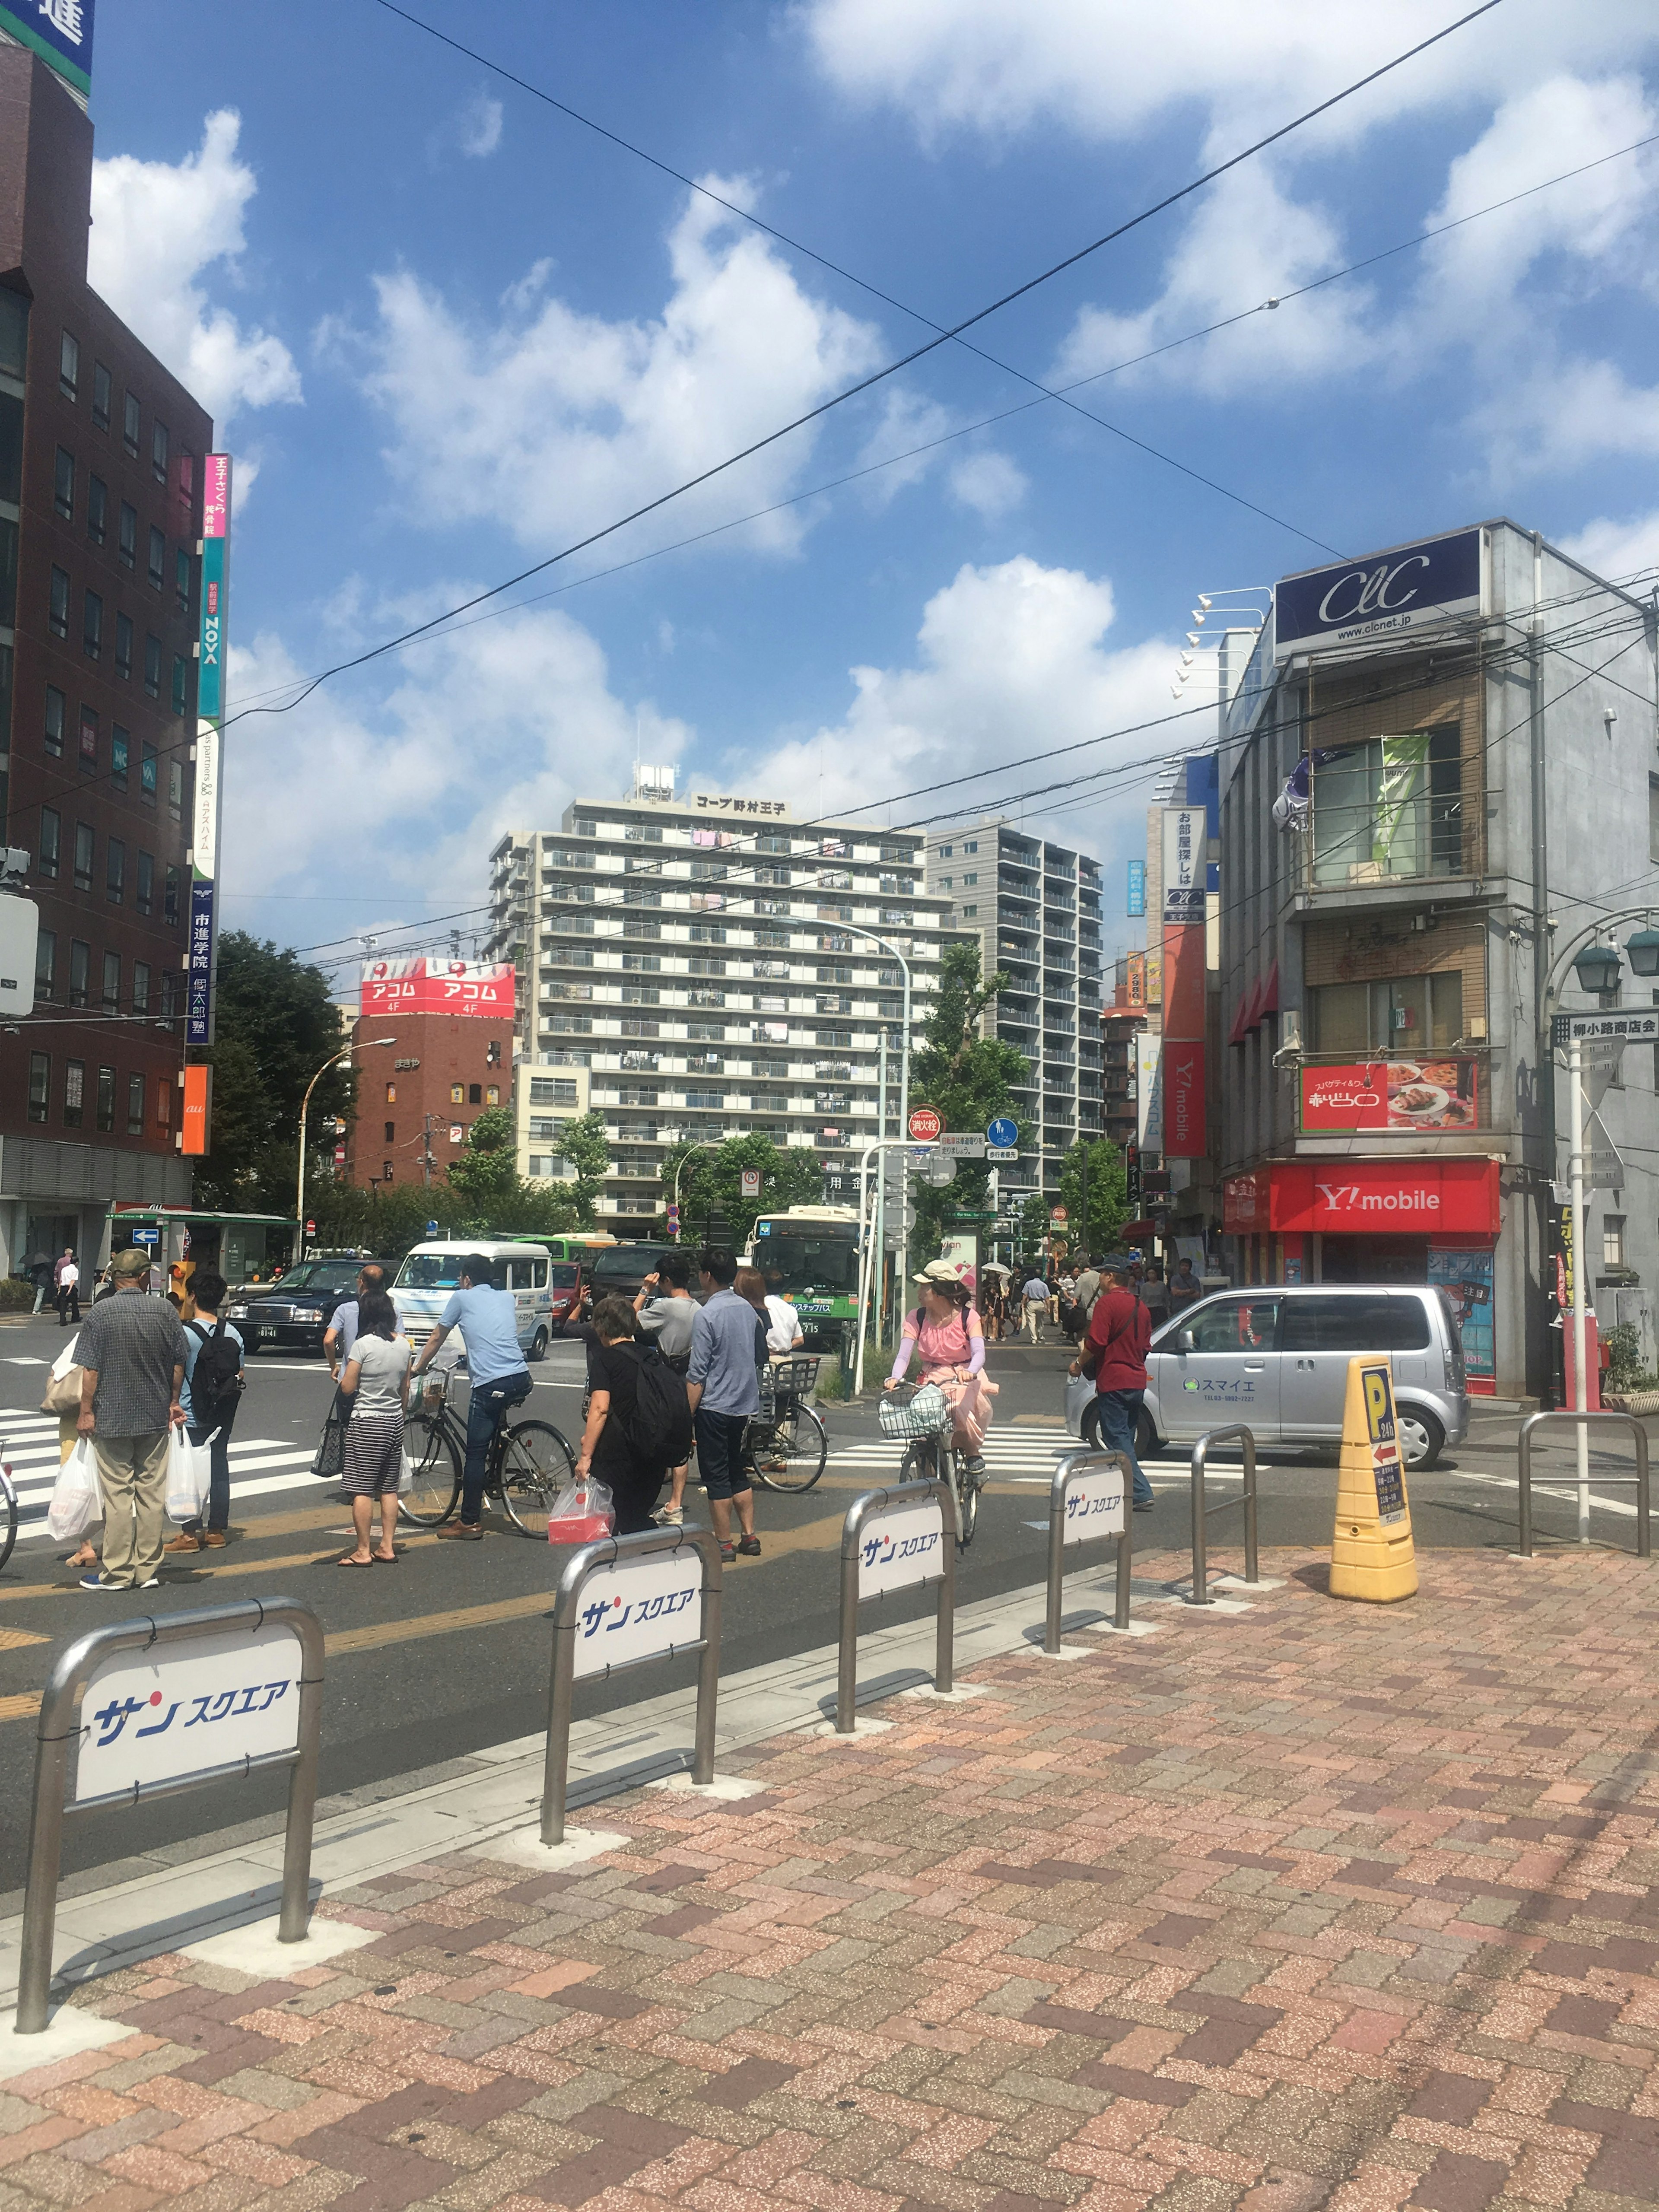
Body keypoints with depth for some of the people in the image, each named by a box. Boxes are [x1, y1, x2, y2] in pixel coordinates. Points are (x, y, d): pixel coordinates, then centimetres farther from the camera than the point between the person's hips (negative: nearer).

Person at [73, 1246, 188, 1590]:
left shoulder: (100, 1314, -9)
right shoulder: (166, 1311, -1)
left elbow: (90, 1369, -10)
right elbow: (178, 1364, 4)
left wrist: (86, 1411, -3)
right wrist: (173, 1402, 15)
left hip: (111, 1418, -2)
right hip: (155, 1419, 3)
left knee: (118, 1496, 3)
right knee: (152, 1494, 8)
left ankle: (118, 1572, 7)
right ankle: (148, 1571, 14)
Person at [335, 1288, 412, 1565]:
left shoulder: (363, 1345, -13)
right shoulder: (404, 1345, 5)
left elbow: (347, 1388, -11)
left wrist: (344, 1372, 8)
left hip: (366, 1422, -6)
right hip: (395, 1422, 6)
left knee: (362, 1490, -1)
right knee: (389, 1488, 12)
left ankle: (363, 1552, 1)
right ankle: (387, 1548, 14)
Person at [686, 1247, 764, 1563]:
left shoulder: (707, 1315, -17)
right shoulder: (747, 1309, 4)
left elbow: (697, 1375, -17)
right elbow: (759, 1356, 13)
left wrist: (687, 1415, -12)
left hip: (714, 1406, -7)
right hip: (745, 1403, 7)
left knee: (716, 1476, 2)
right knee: (737, 1471, 18)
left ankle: (724, 1544, 7)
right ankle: (749, 1537, 19)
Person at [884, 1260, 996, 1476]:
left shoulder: (968, 1317, -6)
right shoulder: (916, 1318, 1)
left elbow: (979, 1353, -21)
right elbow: (904, 1354, -10)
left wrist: (970, 1372, -44)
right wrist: (895, 1378, -31)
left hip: (965, 1379, -2)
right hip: (932, 1381, 2)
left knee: (959, 1409, -33)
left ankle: (974, 1453, -4)